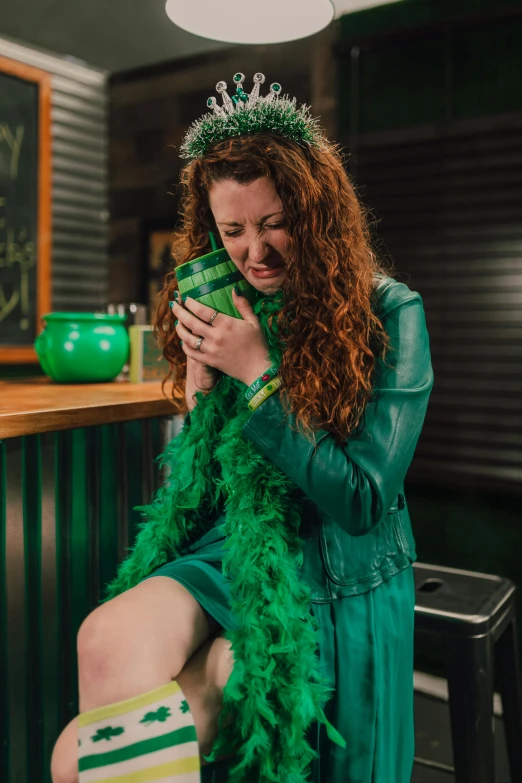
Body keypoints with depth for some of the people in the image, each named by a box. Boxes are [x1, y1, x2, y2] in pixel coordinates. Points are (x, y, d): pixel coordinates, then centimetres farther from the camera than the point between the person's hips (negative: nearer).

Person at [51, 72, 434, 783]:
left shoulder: (389, 313, -12)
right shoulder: (225, 310, 2)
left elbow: (363, 499, -14)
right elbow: (188, 480, 9)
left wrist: (256, 374, -19)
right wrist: (200, 385, -11)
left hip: (337, 586, -4)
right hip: (226, 554, 4)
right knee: (107, 643, -26)